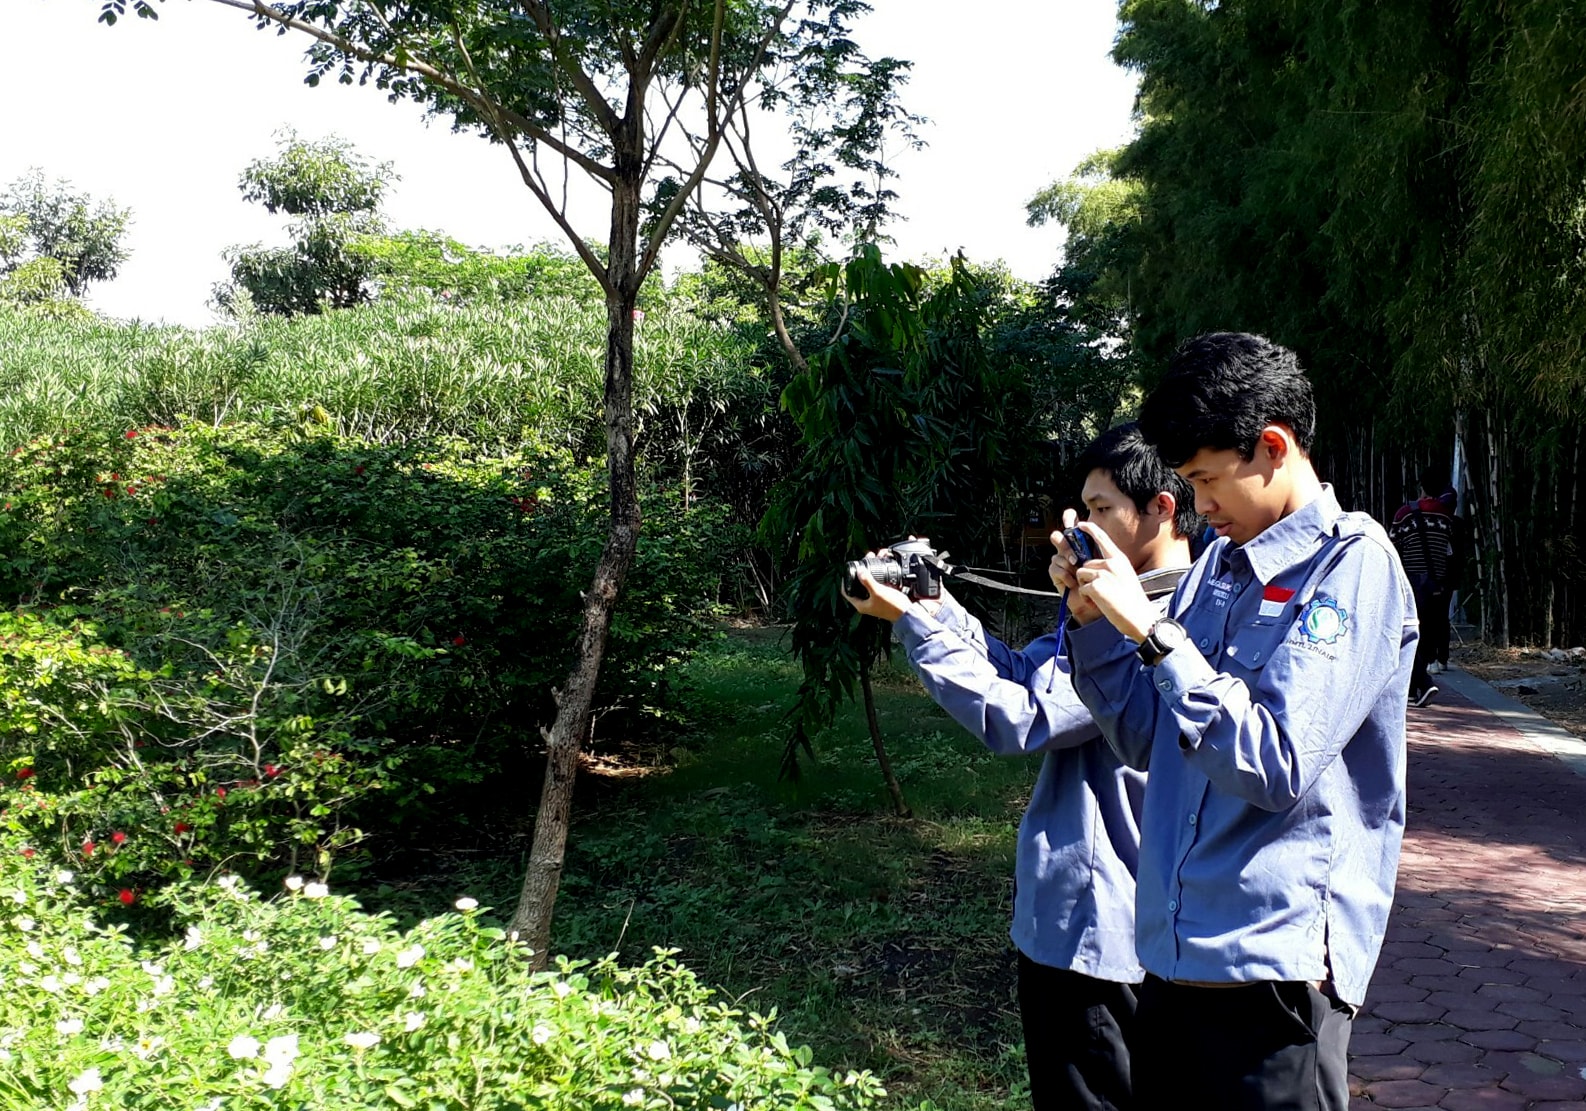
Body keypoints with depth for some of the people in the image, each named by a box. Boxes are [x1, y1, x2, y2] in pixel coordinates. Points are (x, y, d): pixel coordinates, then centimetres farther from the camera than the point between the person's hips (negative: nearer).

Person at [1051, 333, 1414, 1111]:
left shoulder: (1352, 565, -11)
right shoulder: (1217, 564, 11)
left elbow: (1275, 766, -21)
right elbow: (1147, 738, 13)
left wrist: (1149, 628, -21)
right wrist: (1094, 615, 1)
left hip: (1275, 954, -7)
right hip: (1176, 950, 7)